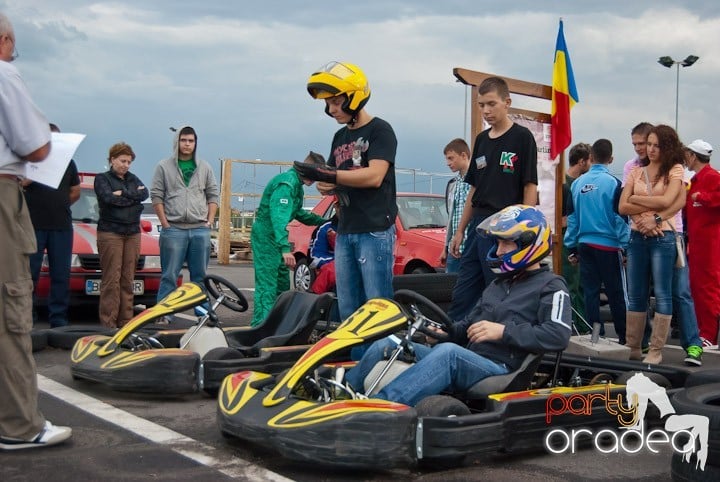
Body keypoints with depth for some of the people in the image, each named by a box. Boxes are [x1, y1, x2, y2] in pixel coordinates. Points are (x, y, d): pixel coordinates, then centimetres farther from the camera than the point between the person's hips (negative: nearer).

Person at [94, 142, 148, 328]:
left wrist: (123, 193, -8)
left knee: (128, 279, 2)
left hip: (132, 232, 5)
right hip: (110, 232, -5)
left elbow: (144, 194, 1)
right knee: (111, 279, -9)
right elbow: (108, 198, -12)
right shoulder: (102, 178, 6)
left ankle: (126, 321, 5)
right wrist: (133, 196, -4)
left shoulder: (133, 179, 20)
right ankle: (108, 323, -9)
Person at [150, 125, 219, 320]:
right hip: (173, 229, -3)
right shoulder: (164, 167, 4)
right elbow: (156, 196, 1)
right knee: (170, 275, -1)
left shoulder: (205, 168, 12)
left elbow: (213, 195, 14)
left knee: (200, 275, 9)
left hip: (200, 230, 3)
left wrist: (209, 221, 3)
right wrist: (165, 223, -6)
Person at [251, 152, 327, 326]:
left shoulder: (297, 185, 14)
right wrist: (285, 248, -37)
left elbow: (298, 213, 28)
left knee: (282, 284, 15)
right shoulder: (286, 183, -19)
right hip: (265, 236, -11)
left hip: (275, 239, 11)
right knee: (267, 285, -14)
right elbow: (279, 216, -30)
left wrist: (322, 221, 21)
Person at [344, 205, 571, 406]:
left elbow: (558, 336, -13)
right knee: (388, 345, -8)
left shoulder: (551, 287, 3)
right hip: (466, 363, 8)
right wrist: (446, 332, 6)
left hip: (501, 370, -8)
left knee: (449, 351, -38)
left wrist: (503, 331, -17)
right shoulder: (499, 284, 27)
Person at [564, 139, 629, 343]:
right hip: (609, 245, -4)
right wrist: (626, 246, -4)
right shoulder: (613, 183, -10)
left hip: (585, 244, 4)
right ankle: (624, 336, 8)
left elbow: (572, 217, 7)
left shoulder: (578, 183, 3)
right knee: (616, 293, 3)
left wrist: (572, 247, 13)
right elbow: (620, 217, -10)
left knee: (591, 291, 9)